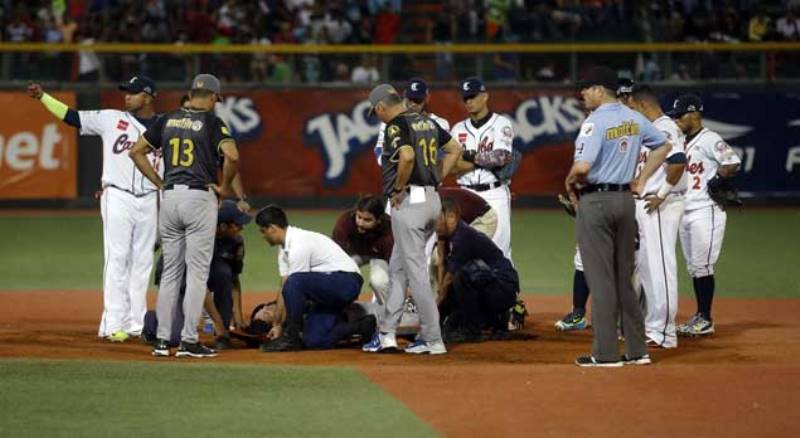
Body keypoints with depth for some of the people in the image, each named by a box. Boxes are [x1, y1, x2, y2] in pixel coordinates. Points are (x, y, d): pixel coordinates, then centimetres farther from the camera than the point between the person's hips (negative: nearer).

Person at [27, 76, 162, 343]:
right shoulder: (111, 119, 3)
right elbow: (72, 116, 2)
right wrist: (42, 97, -6)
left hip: (149, 201, 3)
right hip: (118, 198, -3)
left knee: (142, 261, 6)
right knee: (117, 258, -7)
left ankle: (136, 323, 12)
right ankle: (113, 324, -8)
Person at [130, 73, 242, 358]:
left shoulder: (168, 120, 11)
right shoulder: (212, 122, -5)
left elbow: (136, 151, 13)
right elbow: (232, 155, -20)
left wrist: (159, 183, 14)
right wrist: (225, 187, -4)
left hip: (169, 198, 5)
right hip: (199, 197, -5)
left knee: (170, 271, 11)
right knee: (197, 272, -1)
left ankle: (162, 340, 9)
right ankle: (189, 341, -4)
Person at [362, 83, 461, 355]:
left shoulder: (396, 125, -11)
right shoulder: (427, 122, 15)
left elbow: (407, 156, -28)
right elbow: (455, 149, 21)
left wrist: (398, 188, -15)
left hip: (409, 201, -9)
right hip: (432, 199, 9)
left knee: (416, 270, -5)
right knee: (397, 268, 16)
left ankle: (432, 339, -5)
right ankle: (386, 333, 18)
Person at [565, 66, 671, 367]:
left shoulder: (596, 121, -15)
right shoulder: (635, 119, 9)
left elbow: (583, 166, -25)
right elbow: (664, 146, 21)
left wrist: (570, 182, -4)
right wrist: (641, 181, 21)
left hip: (595, 201, -7)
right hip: (625, 199, 7)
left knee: (601, 278, -3)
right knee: (624, 276, 13)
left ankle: (606, 353, -2)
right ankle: (637, 350, 13)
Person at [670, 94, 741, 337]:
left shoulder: (709, 140, -11)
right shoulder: (682, 143, 17)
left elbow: (733, 163, -22)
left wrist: (715, 181, -16)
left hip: (706, 211, -9)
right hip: (684, 213, 9)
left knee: (702, 265, -8)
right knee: (693, 267, 11)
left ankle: (706, 320, -3)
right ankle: (699, 316, 17)